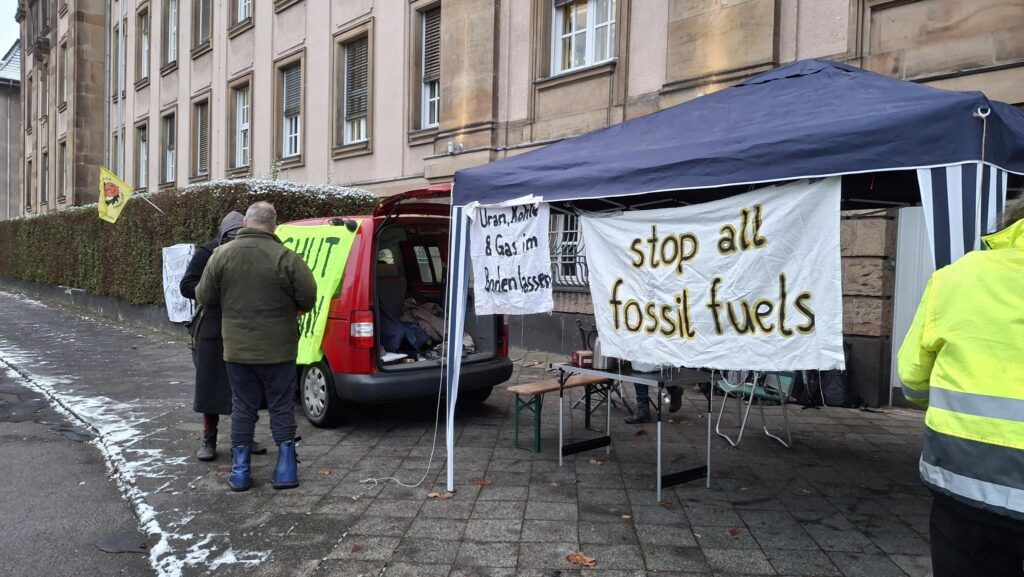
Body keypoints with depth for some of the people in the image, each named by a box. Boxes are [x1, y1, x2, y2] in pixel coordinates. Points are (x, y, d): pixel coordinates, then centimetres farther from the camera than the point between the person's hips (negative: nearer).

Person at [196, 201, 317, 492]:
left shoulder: (221, 254, -4)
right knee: (281, 407, 9)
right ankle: (286, 469, 12)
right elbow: (308, 298, -9)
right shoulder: (286, 258, -13)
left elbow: (204, 297, 4)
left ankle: (240, 471, 18)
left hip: (236, 348, 2)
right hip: (278, 349, -2)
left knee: (242, 407, 13)